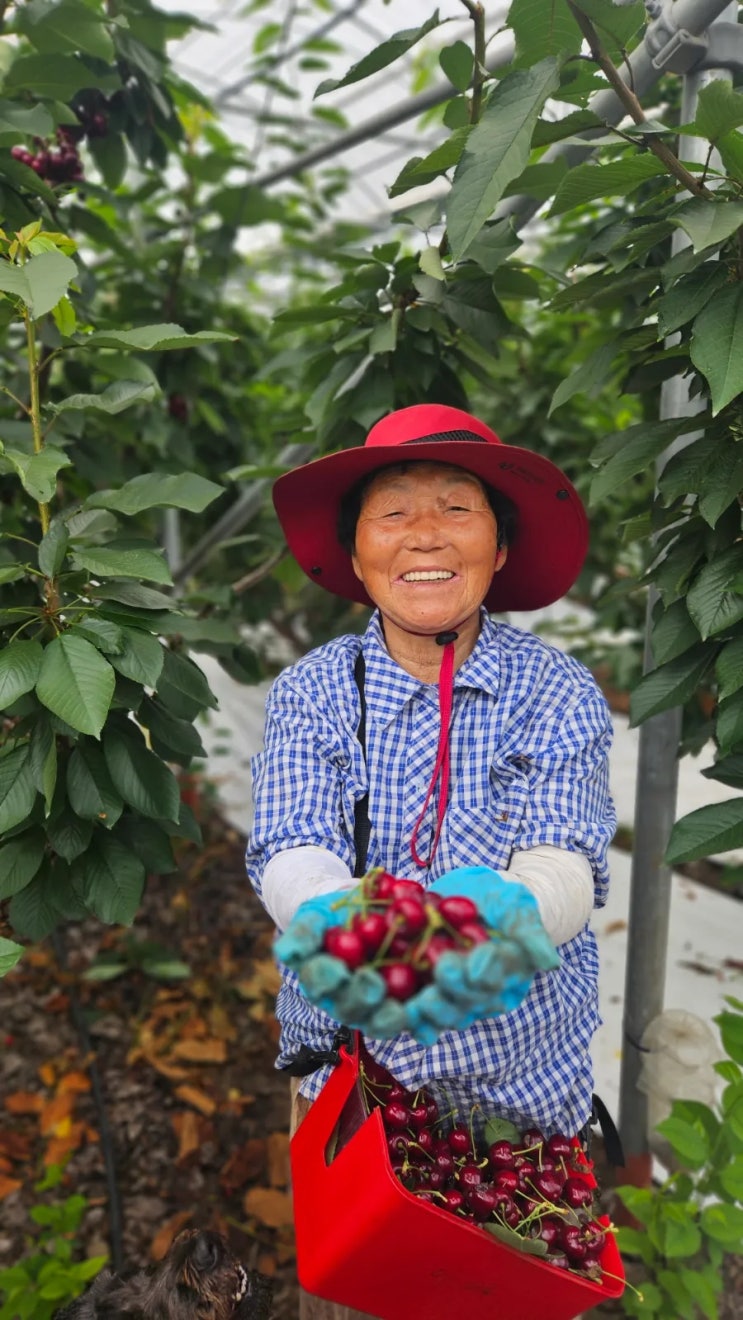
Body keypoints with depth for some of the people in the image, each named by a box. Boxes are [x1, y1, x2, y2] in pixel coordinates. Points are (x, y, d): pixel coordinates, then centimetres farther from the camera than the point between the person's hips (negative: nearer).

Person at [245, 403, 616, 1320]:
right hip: (349, 1057, 1)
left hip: (522, 1067, 0)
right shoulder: (311, 691, -9)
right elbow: (291, 854, -20)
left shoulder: (558, 693, -12)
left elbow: (563, 867, -24)